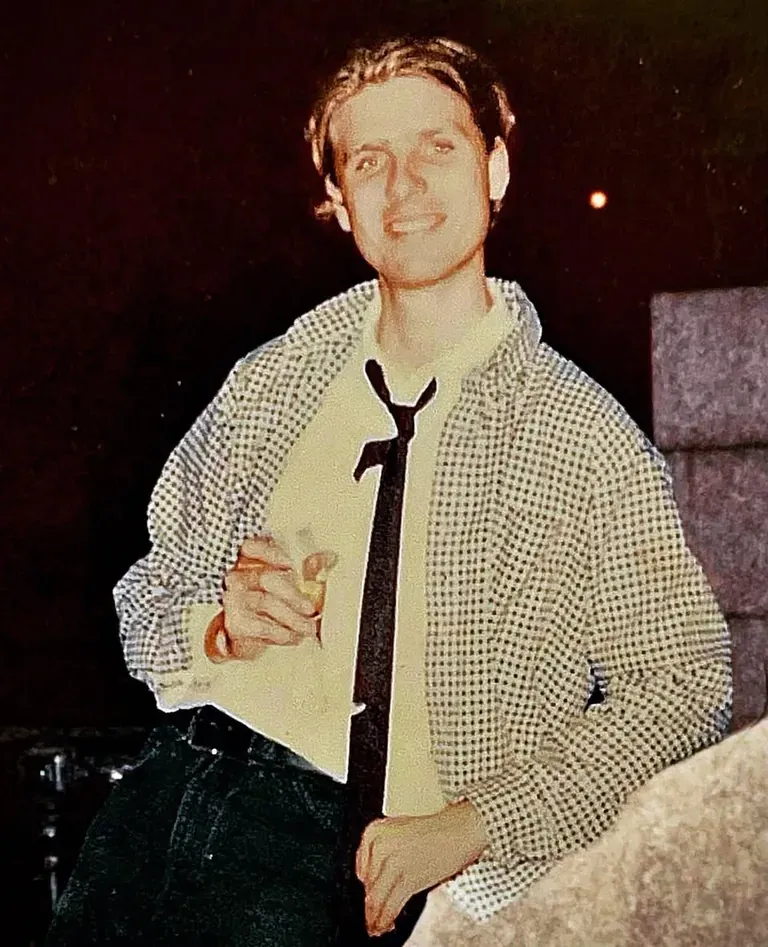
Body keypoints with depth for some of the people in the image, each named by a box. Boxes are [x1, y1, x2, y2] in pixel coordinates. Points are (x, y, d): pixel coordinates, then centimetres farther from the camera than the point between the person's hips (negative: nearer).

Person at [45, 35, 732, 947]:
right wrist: (220, 626, -7)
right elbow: (147, 594, 17)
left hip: (360, 859, -3)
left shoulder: (585, 444, 0)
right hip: (173, 783, 4)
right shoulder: (267, 385, 12)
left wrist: (467, 828, -10)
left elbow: (687, 684, -2)